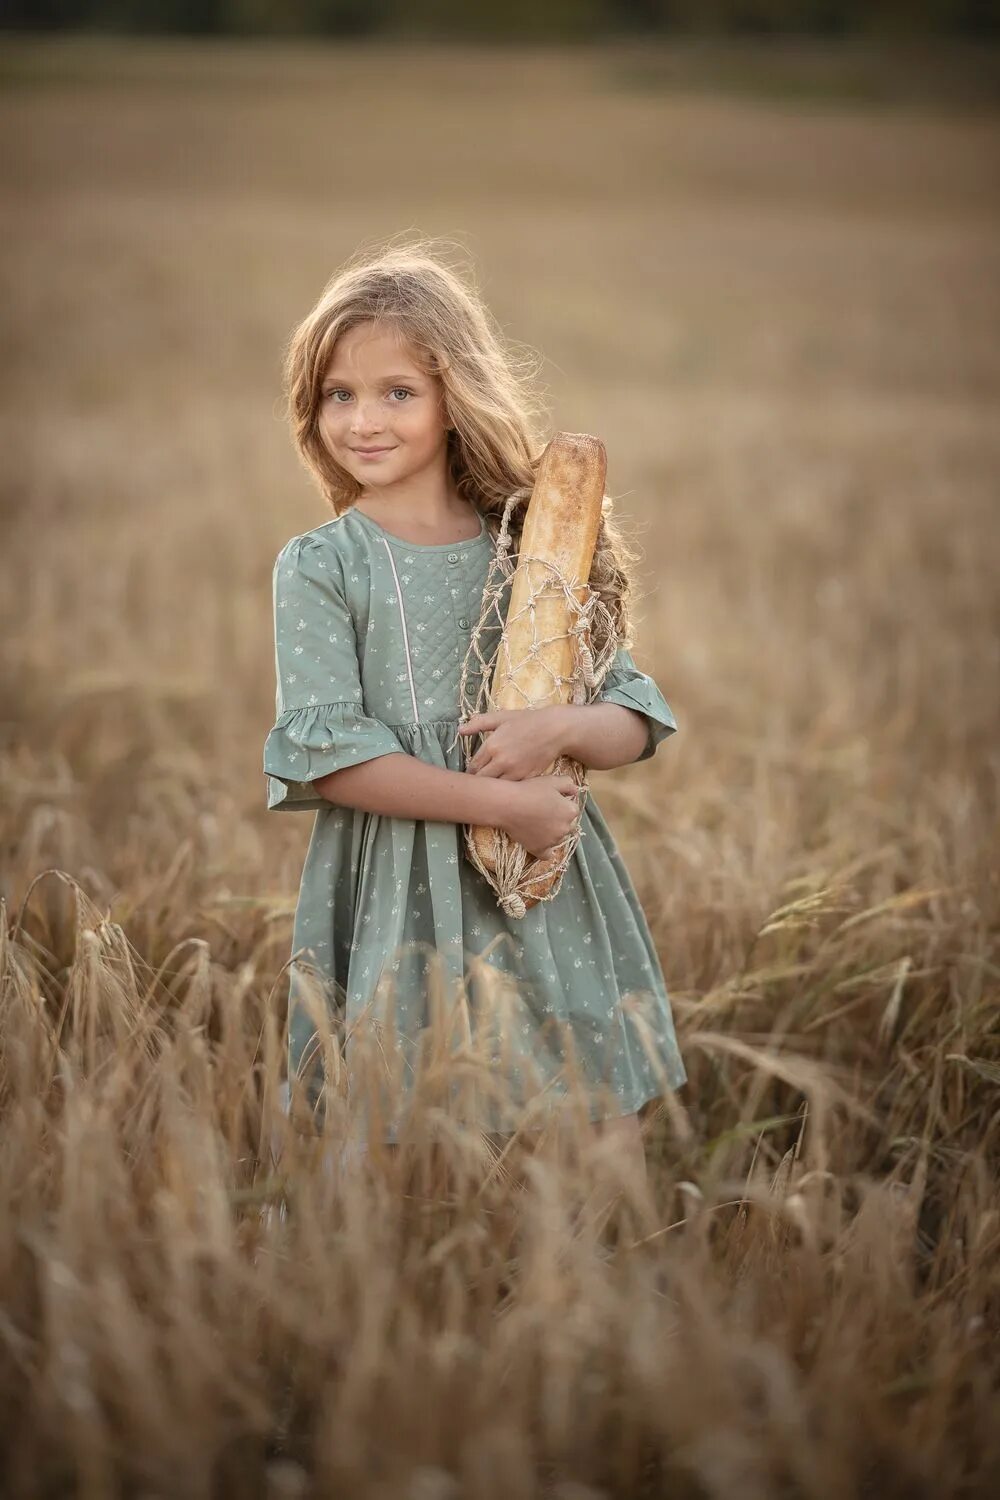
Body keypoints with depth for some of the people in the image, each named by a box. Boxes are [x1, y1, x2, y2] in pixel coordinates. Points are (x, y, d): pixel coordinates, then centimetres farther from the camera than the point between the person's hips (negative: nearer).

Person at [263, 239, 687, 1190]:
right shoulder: (318, 567, -1)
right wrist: (497, 802, -16)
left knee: (609, 1146, 3)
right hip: (400, 904, -2)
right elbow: (328, 756, -11)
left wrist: (560, 727, -17)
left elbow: (636, 724, 5)